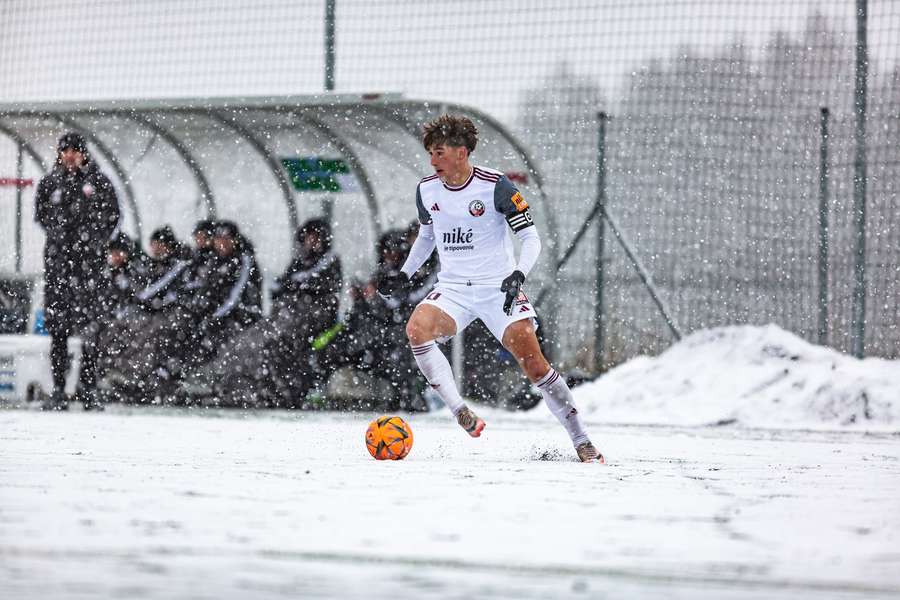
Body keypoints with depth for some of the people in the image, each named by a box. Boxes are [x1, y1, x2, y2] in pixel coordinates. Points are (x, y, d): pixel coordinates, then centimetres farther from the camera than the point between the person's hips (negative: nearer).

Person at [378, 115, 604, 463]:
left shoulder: (494, 186, -12)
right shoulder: (427, 190, 3)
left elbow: (531, 237, -10)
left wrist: (518, 275, -26)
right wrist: (404, 275, 14)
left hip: (499, 288, -4)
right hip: (452, 288, 4)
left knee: (532, 362, -13)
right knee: (416, 329, -27)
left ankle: (582, 442, -3)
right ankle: (461, 413, -21)